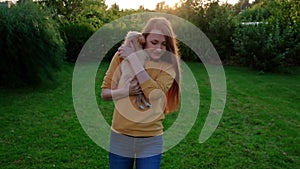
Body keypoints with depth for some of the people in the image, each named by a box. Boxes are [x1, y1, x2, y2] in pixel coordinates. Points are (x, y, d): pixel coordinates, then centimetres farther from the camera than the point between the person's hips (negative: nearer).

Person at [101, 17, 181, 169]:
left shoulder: (168, 64, -7)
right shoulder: (122, 55, -5)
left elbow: (153, 93, -23)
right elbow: (104, 93, -1)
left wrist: (133, 58, -21)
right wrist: (125, 91, -20)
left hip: (151, 141, -1)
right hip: (120, 137, 1)